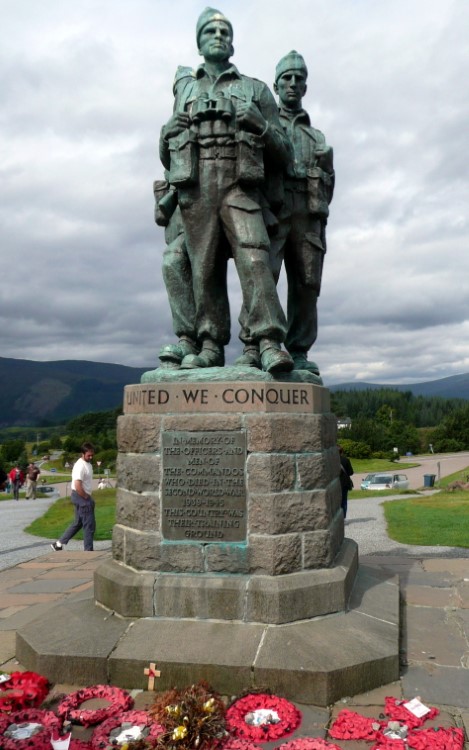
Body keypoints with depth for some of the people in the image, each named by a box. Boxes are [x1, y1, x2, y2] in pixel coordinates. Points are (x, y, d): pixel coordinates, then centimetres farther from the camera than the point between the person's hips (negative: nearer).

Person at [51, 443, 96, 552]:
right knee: (89, 525, -2)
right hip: (81, 497, -10)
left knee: (77, 523, 18)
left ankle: (58, 544, 25)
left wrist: (87, 496, 13)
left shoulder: (88, 464, 11)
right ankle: (88, 551, 7)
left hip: (83, 497, 10)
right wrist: (86, 497, -17)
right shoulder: (80, 466, -20)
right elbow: (77, 485, -27)